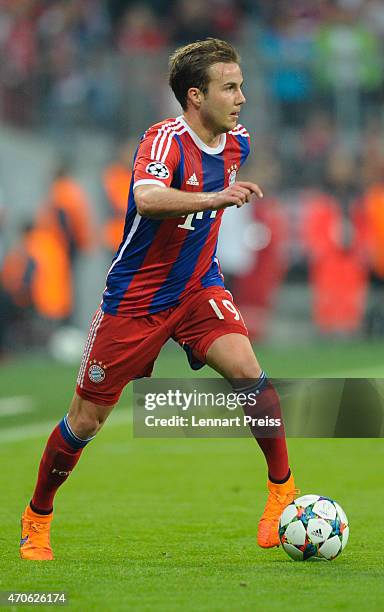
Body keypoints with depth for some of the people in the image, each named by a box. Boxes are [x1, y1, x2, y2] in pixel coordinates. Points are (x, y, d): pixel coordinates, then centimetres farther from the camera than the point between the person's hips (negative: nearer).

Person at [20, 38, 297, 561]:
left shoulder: (236, 143, -1)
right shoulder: (166, 139, -22)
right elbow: (147, 199, -44)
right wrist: (214, 199, -55)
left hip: (198, 288, 4)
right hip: (135, 298, -4)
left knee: (246, 371, -23)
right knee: (86, 420, 5)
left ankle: (283, 490, -9)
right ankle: (37, 517, 26)